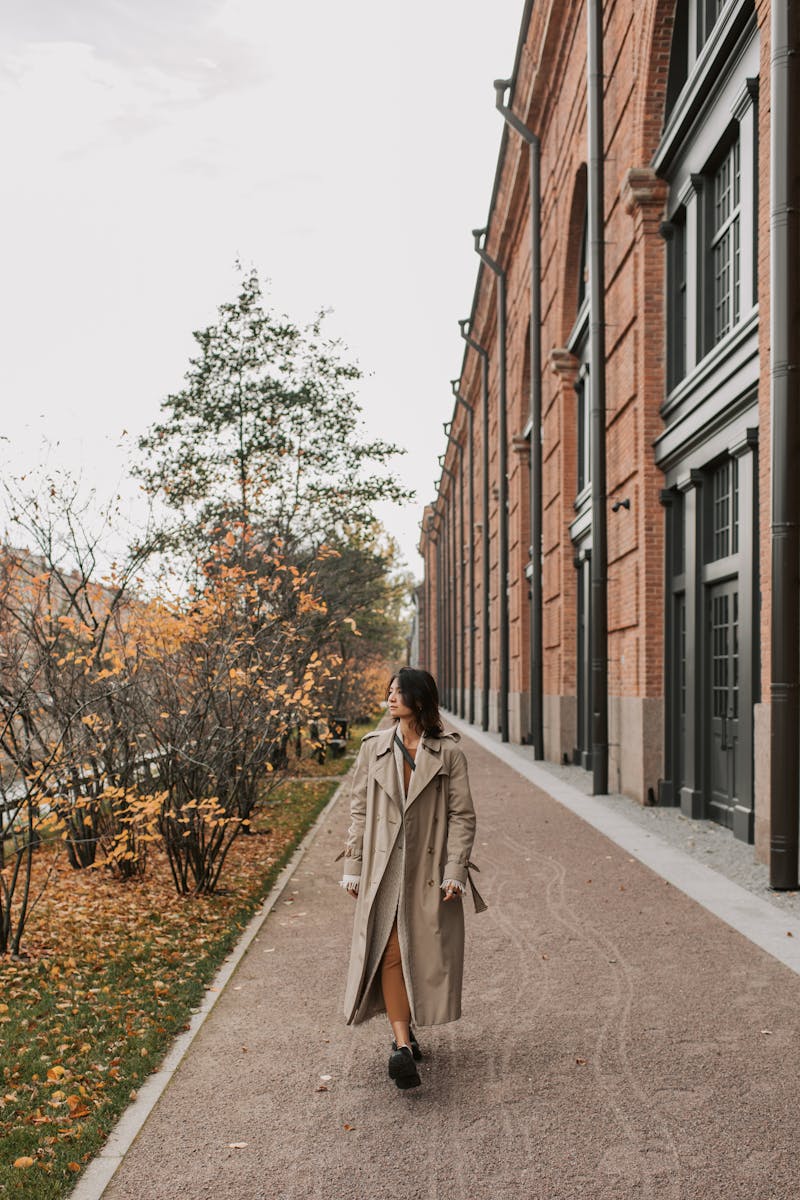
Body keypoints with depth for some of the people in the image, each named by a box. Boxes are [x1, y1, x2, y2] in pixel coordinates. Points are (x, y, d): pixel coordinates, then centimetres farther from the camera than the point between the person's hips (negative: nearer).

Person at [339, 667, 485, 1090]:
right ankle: (402, 1044, -8)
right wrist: (352, 869, 4)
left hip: (430, 870, 0)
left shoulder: (448, 752, -3)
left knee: (425, 954, 8)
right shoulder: (374, 747, 4)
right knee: (390, 952, -8)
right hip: (383, 869, 1)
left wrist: (455, 872, -10)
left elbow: (462, 815, -3)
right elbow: (359, 811, 7)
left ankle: (403, 1031, 29)